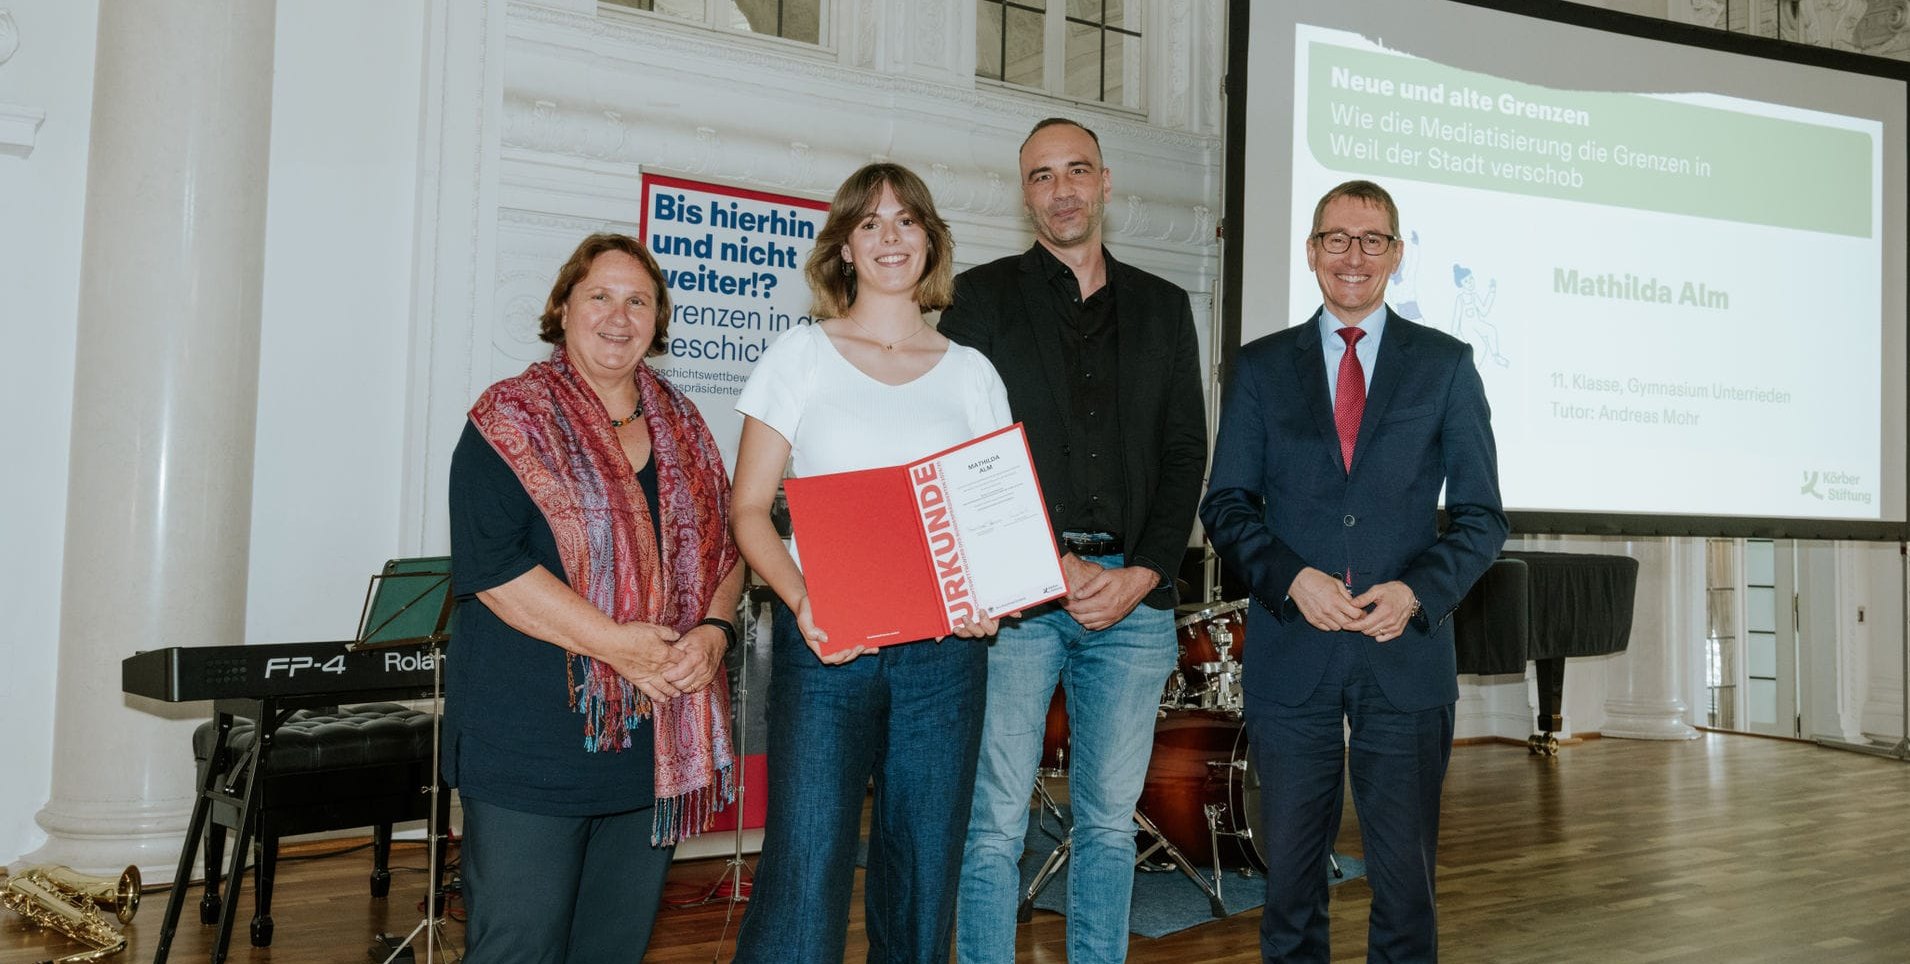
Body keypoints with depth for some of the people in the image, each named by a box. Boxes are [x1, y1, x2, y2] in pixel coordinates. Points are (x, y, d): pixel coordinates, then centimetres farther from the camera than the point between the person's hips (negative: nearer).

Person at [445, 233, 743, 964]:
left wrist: (714, 630, -6)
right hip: (536, 742, -5)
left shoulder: (681, 426, 13)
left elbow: (725, 543, 14)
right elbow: (490, 565, -14)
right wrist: (615, 642, -18)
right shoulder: (511, 419, -5)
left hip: (659, 734, 5)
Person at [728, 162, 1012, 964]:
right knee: (805, 872, -7)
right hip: (825, 642, -2)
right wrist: (801, 601, -15)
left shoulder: (971, 374, 11)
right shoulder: (799, 355, 6)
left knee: (924, 870, 8)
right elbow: (749, 508, 2)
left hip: (943, 648, 3)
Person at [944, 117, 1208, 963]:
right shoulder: (982, 296, 6)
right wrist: (1050, 565, -10)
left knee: (1110, 822, 10)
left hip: (1133, 594, 3)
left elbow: (1185, 454, 10)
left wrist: (1142, 573, -4)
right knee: (995, 824, -1)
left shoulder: (1163, 307, 15)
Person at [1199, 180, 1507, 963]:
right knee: (1291, 869, 9)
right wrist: (1291, 578, -12)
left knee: (1405, 875, 7)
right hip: (1290, 654, 1)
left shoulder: (1445, 364, 6)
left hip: (1406, 652, 0)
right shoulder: (1261, 367, 8)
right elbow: (1226, 504, 4)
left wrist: (1418, 591, -12)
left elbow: (1481, 515, 4)